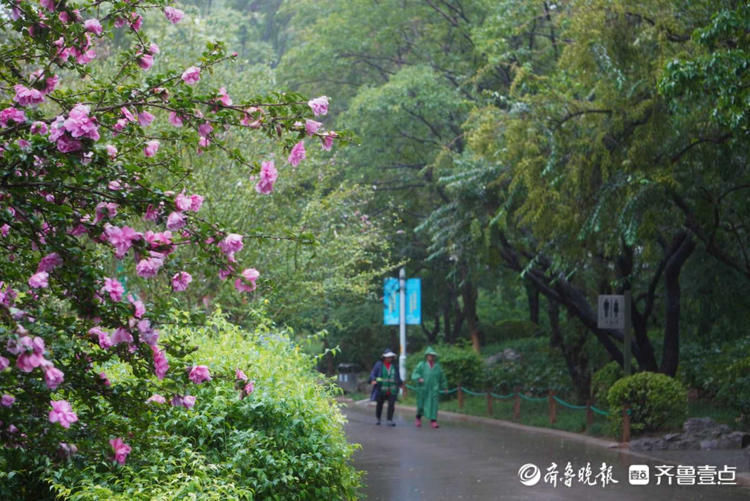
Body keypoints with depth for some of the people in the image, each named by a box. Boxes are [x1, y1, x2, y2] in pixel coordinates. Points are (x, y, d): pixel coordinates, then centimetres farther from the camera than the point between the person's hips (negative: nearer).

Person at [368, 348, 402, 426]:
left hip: (392, 390, 2)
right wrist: (373, 380, -26)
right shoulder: (379, 364, -2)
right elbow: (373, 374, -8)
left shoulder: (394, 366, 9)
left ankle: (390, 420, -5)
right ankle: (378, 419, 30)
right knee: (379, 404, 12)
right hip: (381, 390, -2)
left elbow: (398, 376, 19)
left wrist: (400, 384, 18)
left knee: (391, 405, -10)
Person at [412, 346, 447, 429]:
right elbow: (414, 374, -7)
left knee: (434, 405, -10)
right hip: (423, 388, -1)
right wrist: (419, 378, -27)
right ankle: (418, 418, 32)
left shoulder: (437, 366, 7)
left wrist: (444, 387, 18)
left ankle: (433, 421, -10)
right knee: (421, 404, 8)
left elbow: (442, 377, 16)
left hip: (434, 389, 1)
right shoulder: (421, 365, -1)